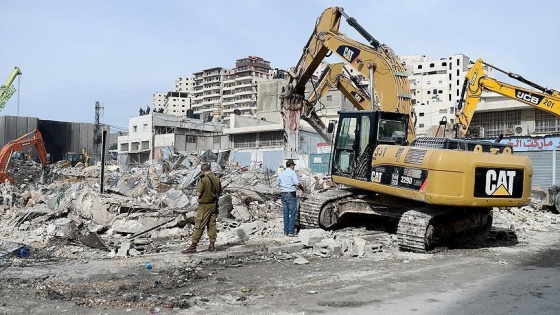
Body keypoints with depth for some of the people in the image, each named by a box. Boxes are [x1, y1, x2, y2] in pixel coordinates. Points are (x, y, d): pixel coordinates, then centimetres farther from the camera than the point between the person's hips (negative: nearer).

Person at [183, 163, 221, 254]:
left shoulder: (203, 180, -16)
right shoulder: (217, 179, 3)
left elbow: (198, 194, -18)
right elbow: (219, 192, 10)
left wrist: (198, 191, 3)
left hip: (204, 205, -6)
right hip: (214, 205, 6)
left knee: (199, 226, -3)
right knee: (212, 224, 11)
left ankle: (193, 246, -2)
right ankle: (212, 245, 12)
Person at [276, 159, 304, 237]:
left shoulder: (281, 173, 9)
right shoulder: (292, 173, -10)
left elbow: (278, 183, 19)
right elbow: (297, 183, -19)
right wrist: (302, 188, -2)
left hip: (284, 194, 6)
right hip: (291, 194, -6)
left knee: (285, 213, 11)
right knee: (293, 213, -1)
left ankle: (286, 231, 15)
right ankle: (291, 232, -3)